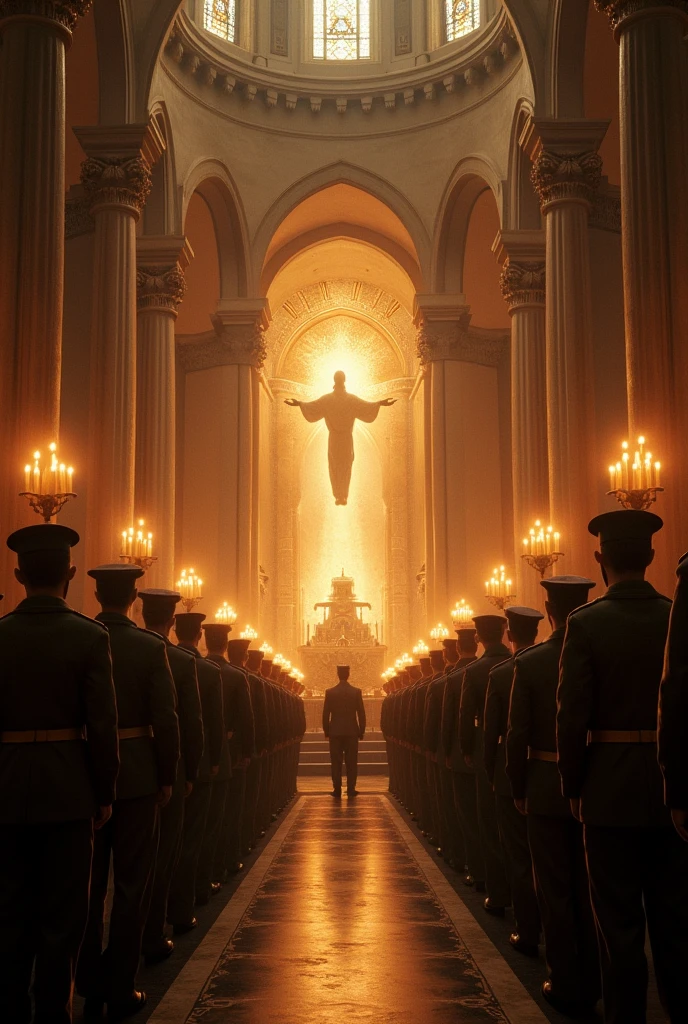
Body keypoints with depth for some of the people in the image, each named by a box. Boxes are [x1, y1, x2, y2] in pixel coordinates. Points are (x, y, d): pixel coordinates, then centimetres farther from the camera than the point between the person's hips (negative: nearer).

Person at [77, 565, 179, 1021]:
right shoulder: (151, 646, -8)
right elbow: (166, 718, -11)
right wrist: (168, 777, 0)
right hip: (136, 772, -2)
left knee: (89, 881, 13)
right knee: (131, 881, 6)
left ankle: (91, 987, 20)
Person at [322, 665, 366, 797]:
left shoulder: (330, 692, -3)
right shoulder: (357, 691, -3)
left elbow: (326, 714, -1)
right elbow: (361, 713, -1)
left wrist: (326, 731, 9)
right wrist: (362, 731, 8)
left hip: (335, 732, 0)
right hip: (352, 731, 0)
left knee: (336, 762, 3)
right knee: (351, 762, 5)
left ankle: (337, 790, 2)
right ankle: (351, 789, 3)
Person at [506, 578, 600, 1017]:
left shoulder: (529, 662, -9)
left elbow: (518, 733, -8)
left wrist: (519, 790, 3)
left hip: (547, 785, -2)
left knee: (555, 888, 7)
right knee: (589, 887, 14)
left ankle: (566, 987, 13)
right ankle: (592, 984, 23)